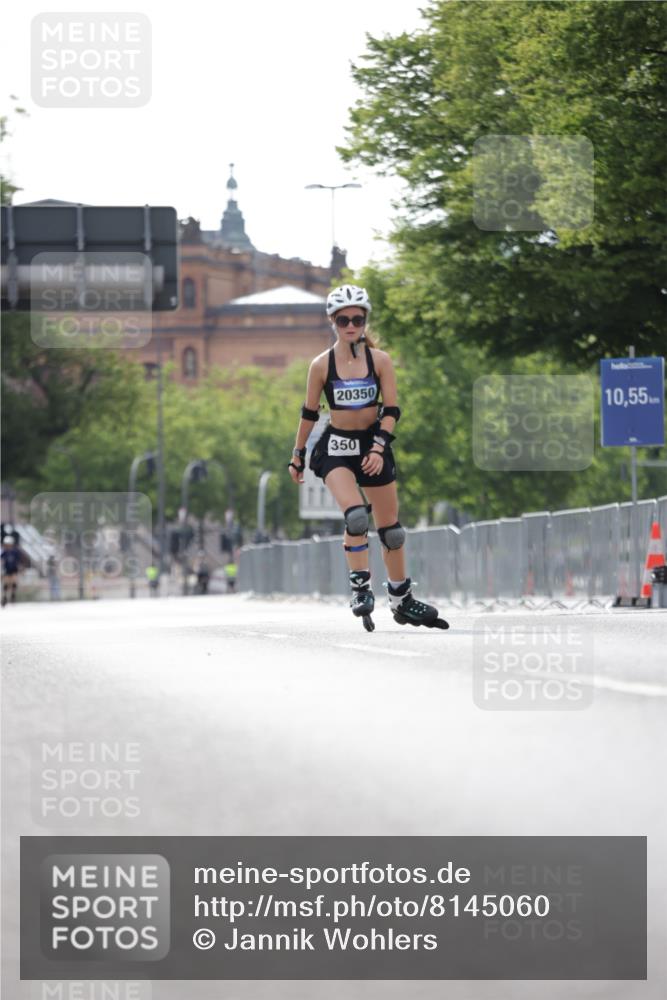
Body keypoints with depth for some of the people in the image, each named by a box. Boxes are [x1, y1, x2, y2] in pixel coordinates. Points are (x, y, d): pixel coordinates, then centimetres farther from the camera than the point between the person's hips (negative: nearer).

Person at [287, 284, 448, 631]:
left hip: (374, 444, 2)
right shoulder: (321, 365, -5)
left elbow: (391, 410, -5)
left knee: (390, 528, 9)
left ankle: (402, 601, 22)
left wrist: (379, 447, -19)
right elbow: (309, 413, 5)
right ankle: (360, 588, -17)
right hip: (336, 447, -2)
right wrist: (297, 456, 9)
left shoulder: (380, 360, -5)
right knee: (356, 516, -27)